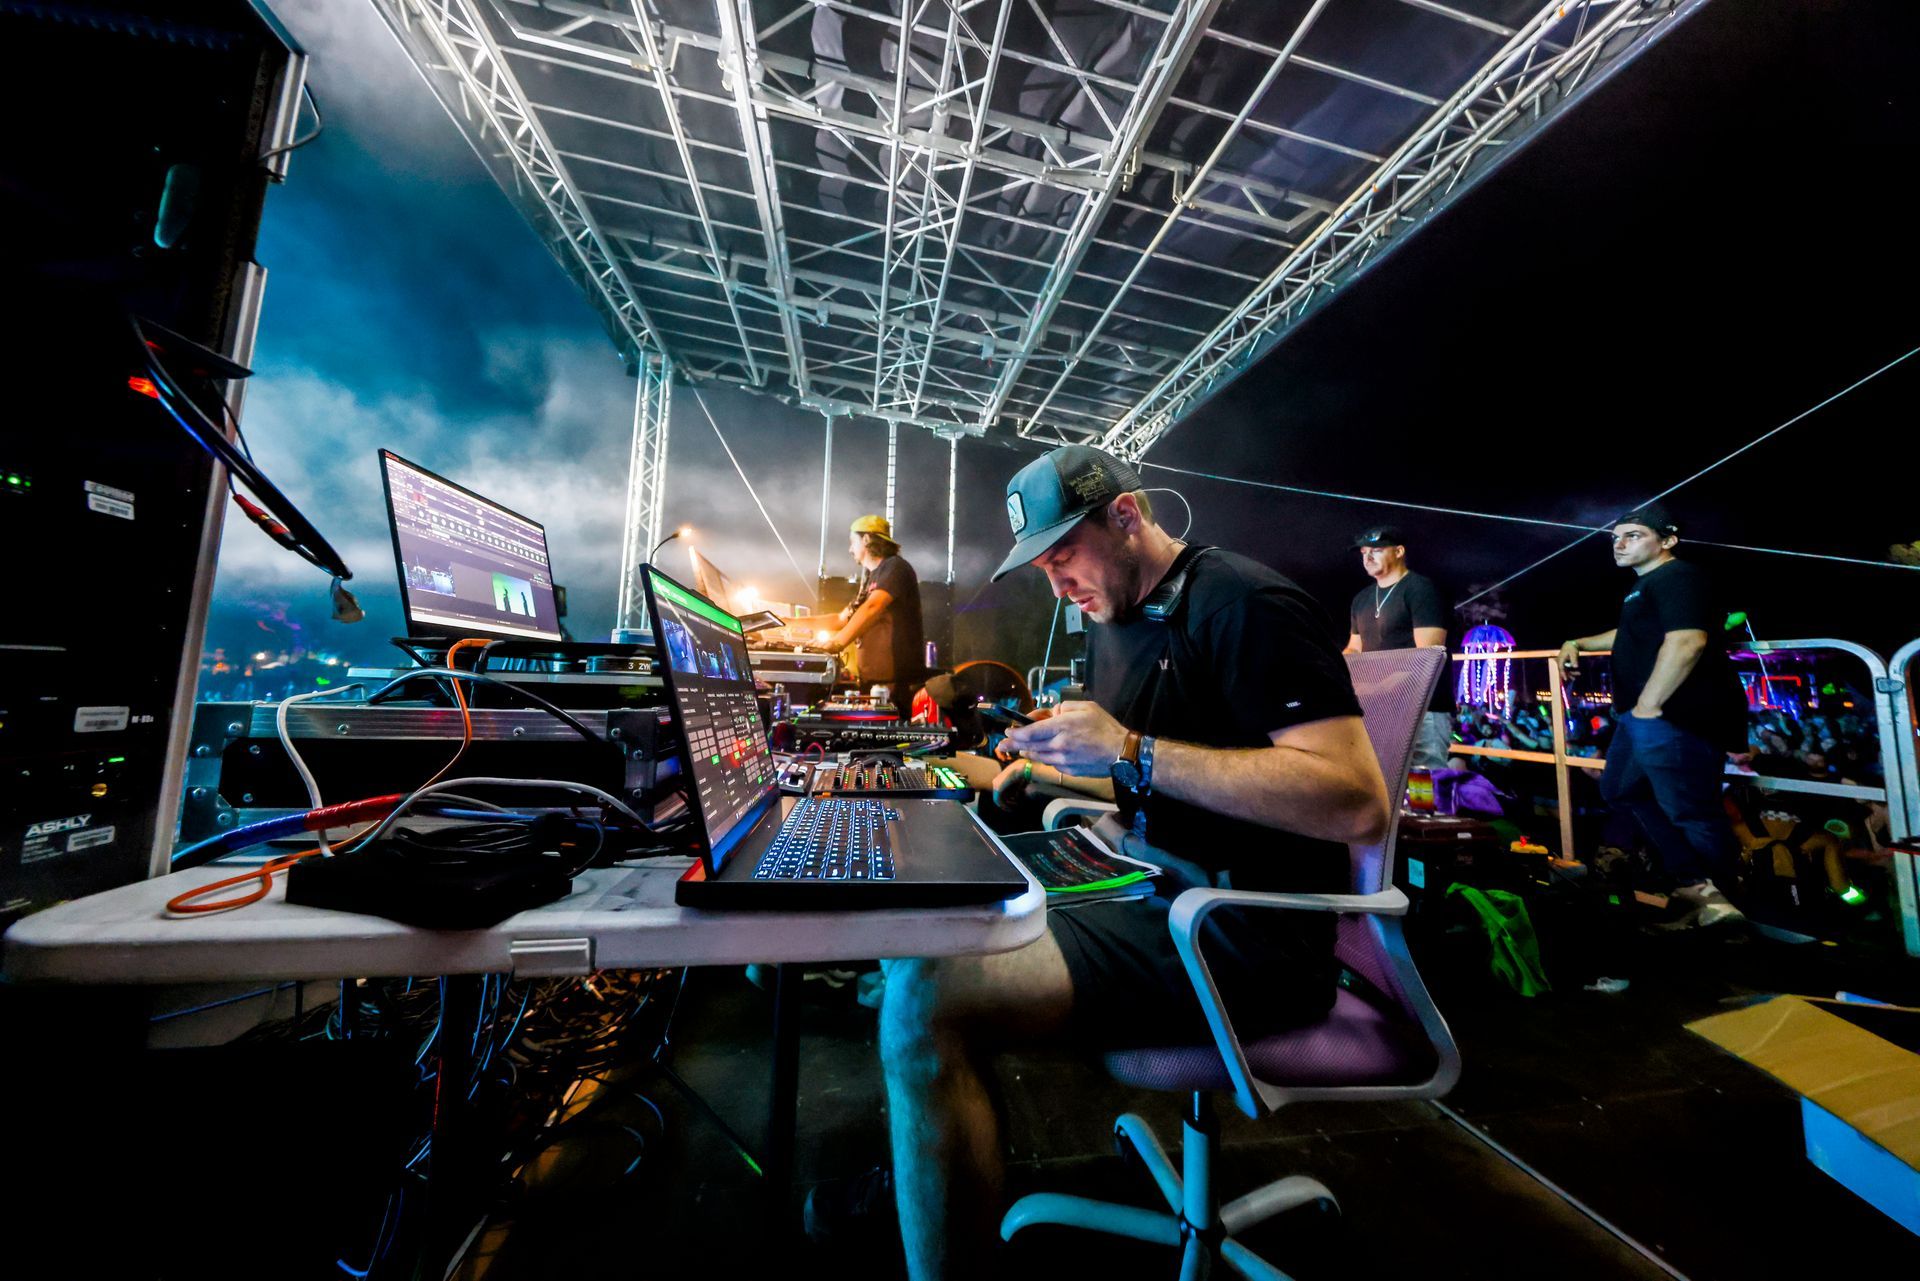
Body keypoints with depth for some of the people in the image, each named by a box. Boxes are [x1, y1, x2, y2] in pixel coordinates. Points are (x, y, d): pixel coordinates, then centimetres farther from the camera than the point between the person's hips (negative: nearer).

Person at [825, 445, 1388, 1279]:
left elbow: (1358, 805, -22)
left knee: (926, 998, -26)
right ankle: (912, 1165, 30)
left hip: (1248, 937, -9)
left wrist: (1132, 753, -26)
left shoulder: (1246, 603, -13)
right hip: (1157, 893, 9)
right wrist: (1051, 770, 4)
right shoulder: (1114, 622, 12)